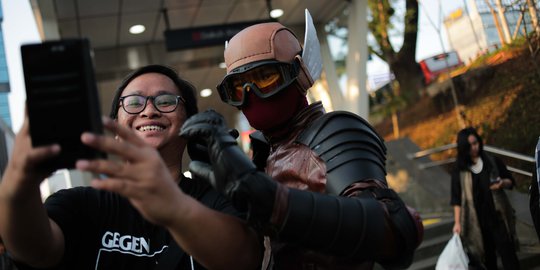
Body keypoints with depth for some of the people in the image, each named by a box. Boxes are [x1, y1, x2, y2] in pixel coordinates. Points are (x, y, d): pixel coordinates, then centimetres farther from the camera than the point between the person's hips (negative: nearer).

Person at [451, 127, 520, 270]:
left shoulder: (492, 161, 2)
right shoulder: (459, 171, 0)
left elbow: (511, 181, 10)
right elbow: (456, 198, 1)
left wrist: (502, 183, -13)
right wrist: (457, 222, -4)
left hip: (497, 215, 0)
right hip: (477, 219, 0)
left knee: (507, 252, -2)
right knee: (487, 255, 8)